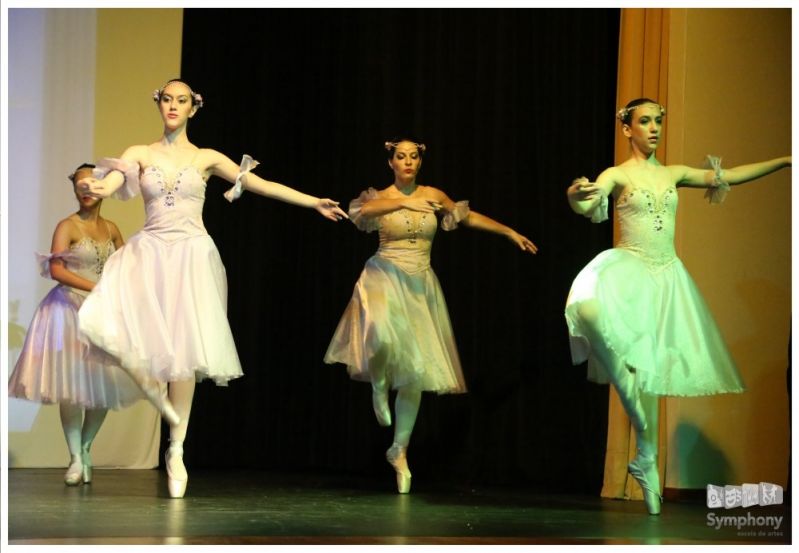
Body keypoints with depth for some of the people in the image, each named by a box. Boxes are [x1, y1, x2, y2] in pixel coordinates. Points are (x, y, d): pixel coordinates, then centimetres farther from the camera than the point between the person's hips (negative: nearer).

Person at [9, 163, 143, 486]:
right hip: (71, 310, -5)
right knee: (72, 385, -8)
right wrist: (95, 287, -24)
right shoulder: (67, 227, -7)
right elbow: (56, 270, -18)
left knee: (104, 385, 1)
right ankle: (76, 459, 1)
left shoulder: (111, 229, 9)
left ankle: (85, 450, 18)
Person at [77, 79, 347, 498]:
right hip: (148, 253, 0)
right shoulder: (140, 154, 8)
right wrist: (94, 188, -35)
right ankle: (152, 389, 3)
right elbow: (111, 182, -10)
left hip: (191, 255, 0)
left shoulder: (206, 158, 9)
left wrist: (315, 203, 3)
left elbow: (261, 184, 8)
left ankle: (176, 450, 8)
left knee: (183, 351, -4)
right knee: (102, 321, -23)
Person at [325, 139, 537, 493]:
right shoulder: (379, 198, -4)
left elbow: (470, 217, 19)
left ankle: (400, 450, 16)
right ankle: (378, 384, -1)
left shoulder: (433, 196, 6)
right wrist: (404, 202, -39)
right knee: (382, 334, -37)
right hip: (385, 280, -3)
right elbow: (362, 210, -27)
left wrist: (510, 232, 20)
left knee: (416, 372, 2)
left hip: (420, 286, 4)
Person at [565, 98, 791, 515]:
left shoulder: (674, 174, 12)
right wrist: (575, 196, -44)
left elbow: (729, 176, 16)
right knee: (590, 306, -38)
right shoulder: (617, 175, -2)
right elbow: (586, 206, -19)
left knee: (652, 371, 4)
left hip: (667, 276, 4)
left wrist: (785, 160, 14)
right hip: (629, 269, -4)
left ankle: (646, 460, 14)